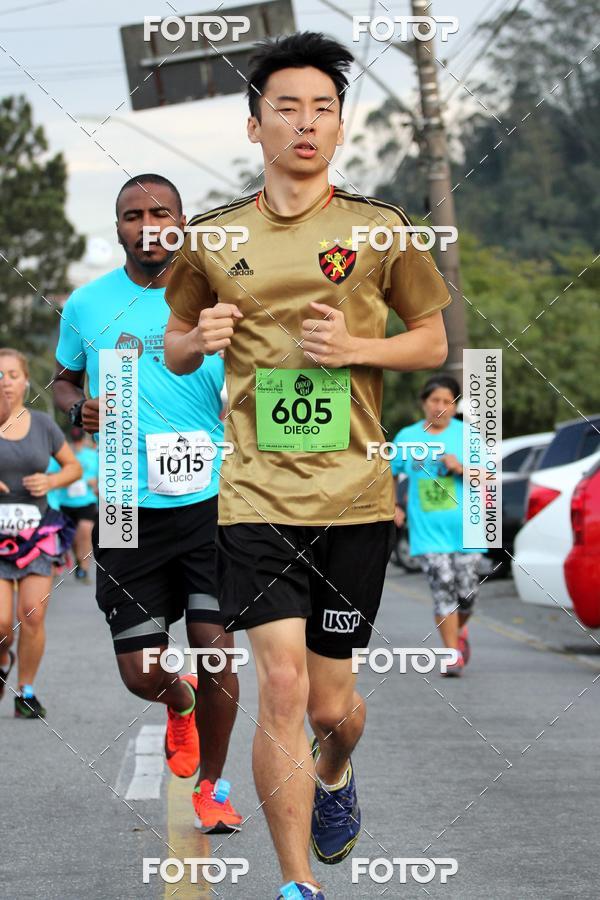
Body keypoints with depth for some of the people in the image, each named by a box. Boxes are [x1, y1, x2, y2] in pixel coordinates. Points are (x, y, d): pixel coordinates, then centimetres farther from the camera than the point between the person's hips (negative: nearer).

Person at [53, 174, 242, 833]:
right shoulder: (87, 305, 3)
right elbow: (63, 380, 19)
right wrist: (80, 408, -4)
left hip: (210, 502, -1)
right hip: (127, 512, 1)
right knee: (141, 673, 2)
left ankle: (211, 786, 19)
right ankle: (180, 702, 41)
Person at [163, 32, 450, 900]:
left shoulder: (380, 228, 3)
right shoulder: (214, 235, 6)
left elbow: (433, 341, 9)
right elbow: (175, 348, 18)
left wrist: (356, 347, -10)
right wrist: (199, 339, -6)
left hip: (354, 494, 0)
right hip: (257, 493, 0)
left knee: (329, 702, 9)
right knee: (281, 685, -12)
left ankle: (334, 772, 46)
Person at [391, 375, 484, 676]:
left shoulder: (467, 434, 3)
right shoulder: (407, 437, 7)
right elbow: (389, 475, 18)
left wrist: (461, 468, -17)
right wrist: (392, 506, 3)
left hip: (464, 527, 0)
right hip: (427, 529, 0)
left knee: (466, 592, 3)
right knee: (442, 586, -13)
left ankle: (459, 630, 35)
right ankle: (453, 654, -9)